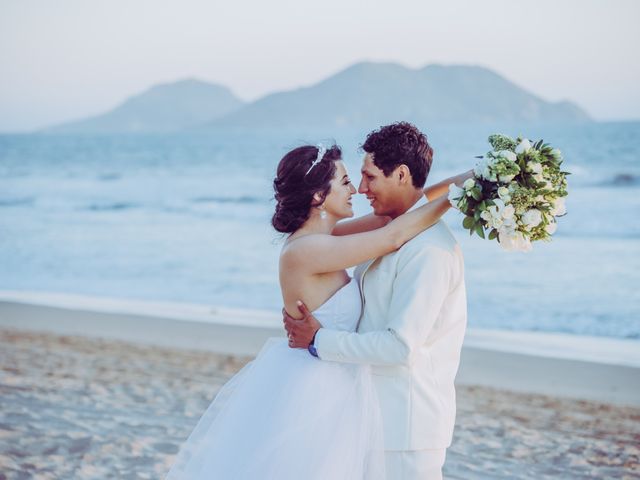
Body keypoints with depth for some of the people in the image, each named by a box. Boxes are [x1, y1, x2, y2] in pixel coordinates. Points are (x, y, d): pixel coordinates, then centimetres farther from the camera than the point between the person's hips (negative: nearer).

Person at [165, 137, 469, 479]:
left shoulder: (315, 239, 5)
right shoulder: (305, 250, -22)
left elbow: (388, 217, 9)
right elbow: (393, 236, -22)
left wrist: (454, 182, 4)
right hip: (311, 393, -9)